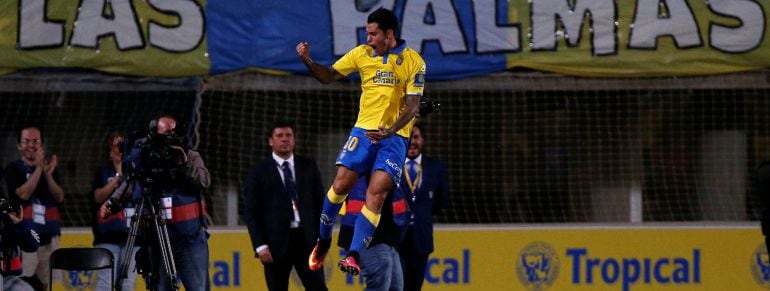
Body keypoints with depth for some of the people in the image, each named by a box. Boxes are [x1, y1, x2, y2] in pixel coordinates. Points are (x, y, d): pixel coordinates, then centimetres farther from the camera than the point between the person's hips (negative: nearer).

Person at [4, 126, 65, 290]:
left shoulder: (49, 168, 12)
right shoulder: (13, 169, 0)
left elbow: (60, 197, 1)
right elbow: (23, 194, -15)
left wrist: (48, 174, -14)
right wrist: (38, 169, -17)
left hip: (49, 236, 4)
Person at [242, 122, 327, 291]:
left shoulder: (309, 167, 11)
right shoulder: (258, 172, 3)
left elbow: (320, 203, 11)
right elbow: (251, 212, -1)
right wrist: (260, 245, -10)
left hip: (306, 239, 2)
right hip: (276, 243, -2)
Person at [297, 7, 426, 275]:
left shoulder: (413, 61, -6)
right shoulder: (362, 54, 4)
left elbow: (413, 105, -9)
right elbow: (328, 76, 10)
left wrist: (390, 130, -24)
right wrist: (308, 61, -9)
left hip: (394, 135, -3)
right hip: (364, 130, 3)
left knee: (376, 193, -15)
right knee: (340, 185, -5)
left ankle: (353, 256, -17)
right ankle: (323, 241, 18)